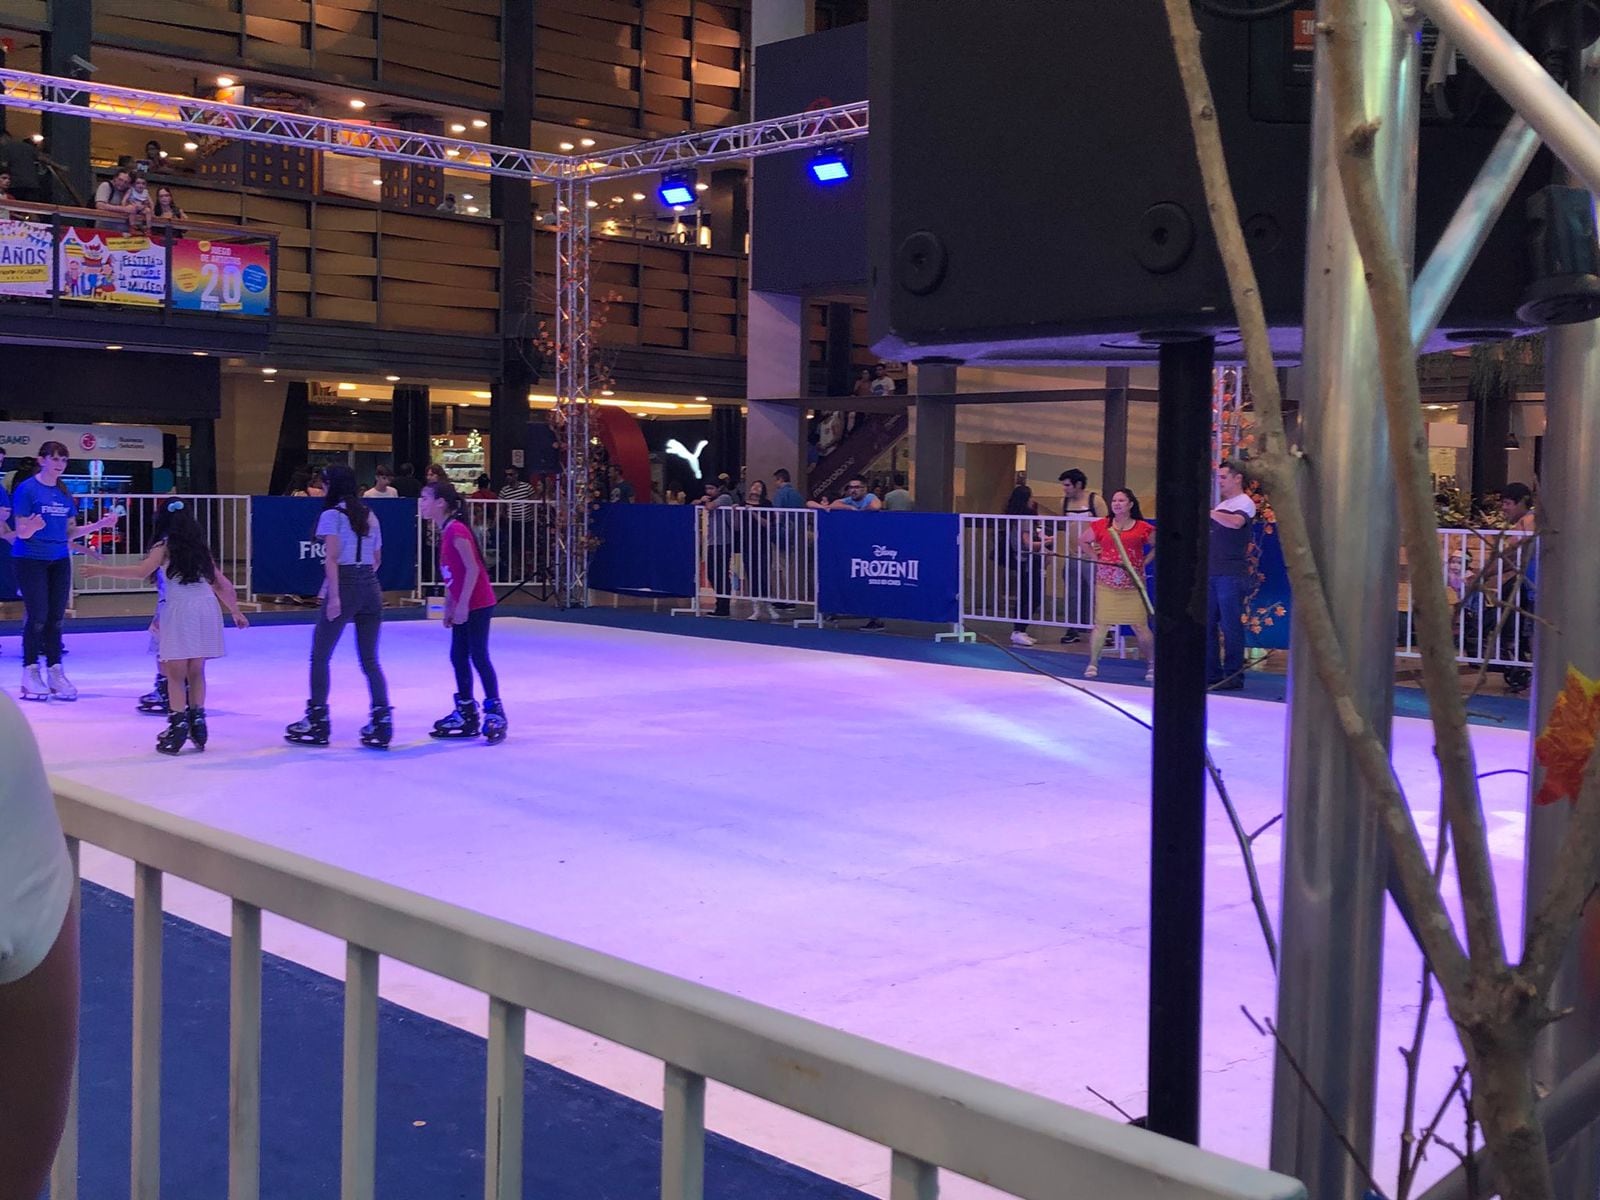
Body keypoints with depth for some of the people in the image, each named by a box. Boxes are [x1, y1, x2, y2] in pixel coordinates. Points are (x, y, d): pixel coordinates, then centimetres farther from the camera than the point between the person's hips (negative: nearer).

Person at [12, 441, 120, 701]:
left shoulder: (65, 494, 10)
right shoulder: (27, 489, -8)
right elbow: (21, 533, -10)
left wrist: (99, 525, 4)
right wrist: (32, 527, -31)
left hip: (59, 560, 5)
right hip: (31, 560, -5)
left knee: (56, 618, 5)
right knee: (37, 616, -7)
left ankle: (55, 672, 9)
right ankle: (31, 672, 3)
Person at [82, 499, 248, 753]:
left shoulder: (166, 545, 4)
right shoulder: (199, 546, 20)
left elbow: (141, 572, -11)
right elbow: (220, 583, 23)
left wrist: (102, 570, -7)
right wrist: (235, 611, 35)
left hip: (181, 608, -5)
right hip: (207, 606, 5)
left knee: (175, 672, -1)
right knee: (196, 672, 14)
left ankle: (179, 725, -9)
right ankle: (197, 721, 14)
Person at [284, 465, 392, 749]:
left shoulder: (332, 515, -3)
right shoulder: (369, 516, 15)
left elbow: (331, 558, -12)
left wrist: (334, 595, -17)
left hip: (344, 586, -6)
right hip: (371, 588, 6)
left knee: (319, 657, 6)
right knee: (370, 660, 9)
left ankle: (317, 720, 9)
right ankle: (381, 719, 0)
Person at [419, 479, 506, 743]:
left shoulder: (456, 531, -18)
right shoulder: (445, 532, 11)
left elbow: (472, 569, -21)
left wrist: (462, 604, -20)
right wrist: (448, 606, 17)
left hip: (476, 604, -10)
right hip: (462, 606, 10)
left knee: (479, 656, -7)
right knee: (458, 657, 12)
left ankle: (495, 714, 0)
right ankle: (466, 714, 20)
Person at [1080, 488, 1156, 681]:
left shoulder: (1143, 528, 0)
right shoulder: (1101, 526, 4)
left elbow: (1156, 547, 12)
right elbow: (1084, 541, 17)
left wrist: (1145, 562, 0)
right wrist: (1096, 555, 4)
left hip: (1133, 584, -1)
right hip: (1106, 583, 1)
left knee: (1140, 625, 0)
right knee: (1101, 624, -1)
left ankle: (1151, 665, 13)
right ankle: (1092, 664, 8)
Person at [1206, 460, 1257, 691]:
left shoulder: (1245, 503, -4)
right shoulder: (1221, 505, 19)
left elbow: (1236, 522, -26)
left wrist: (1207, 512, -24)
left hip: (1231, 575, -8)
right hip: (1212, 574, 8)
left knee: (1230, 626, -5)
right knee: (1207, 624, 7)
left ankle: (1233, 676, 0)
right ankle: (1212, 674, 12)